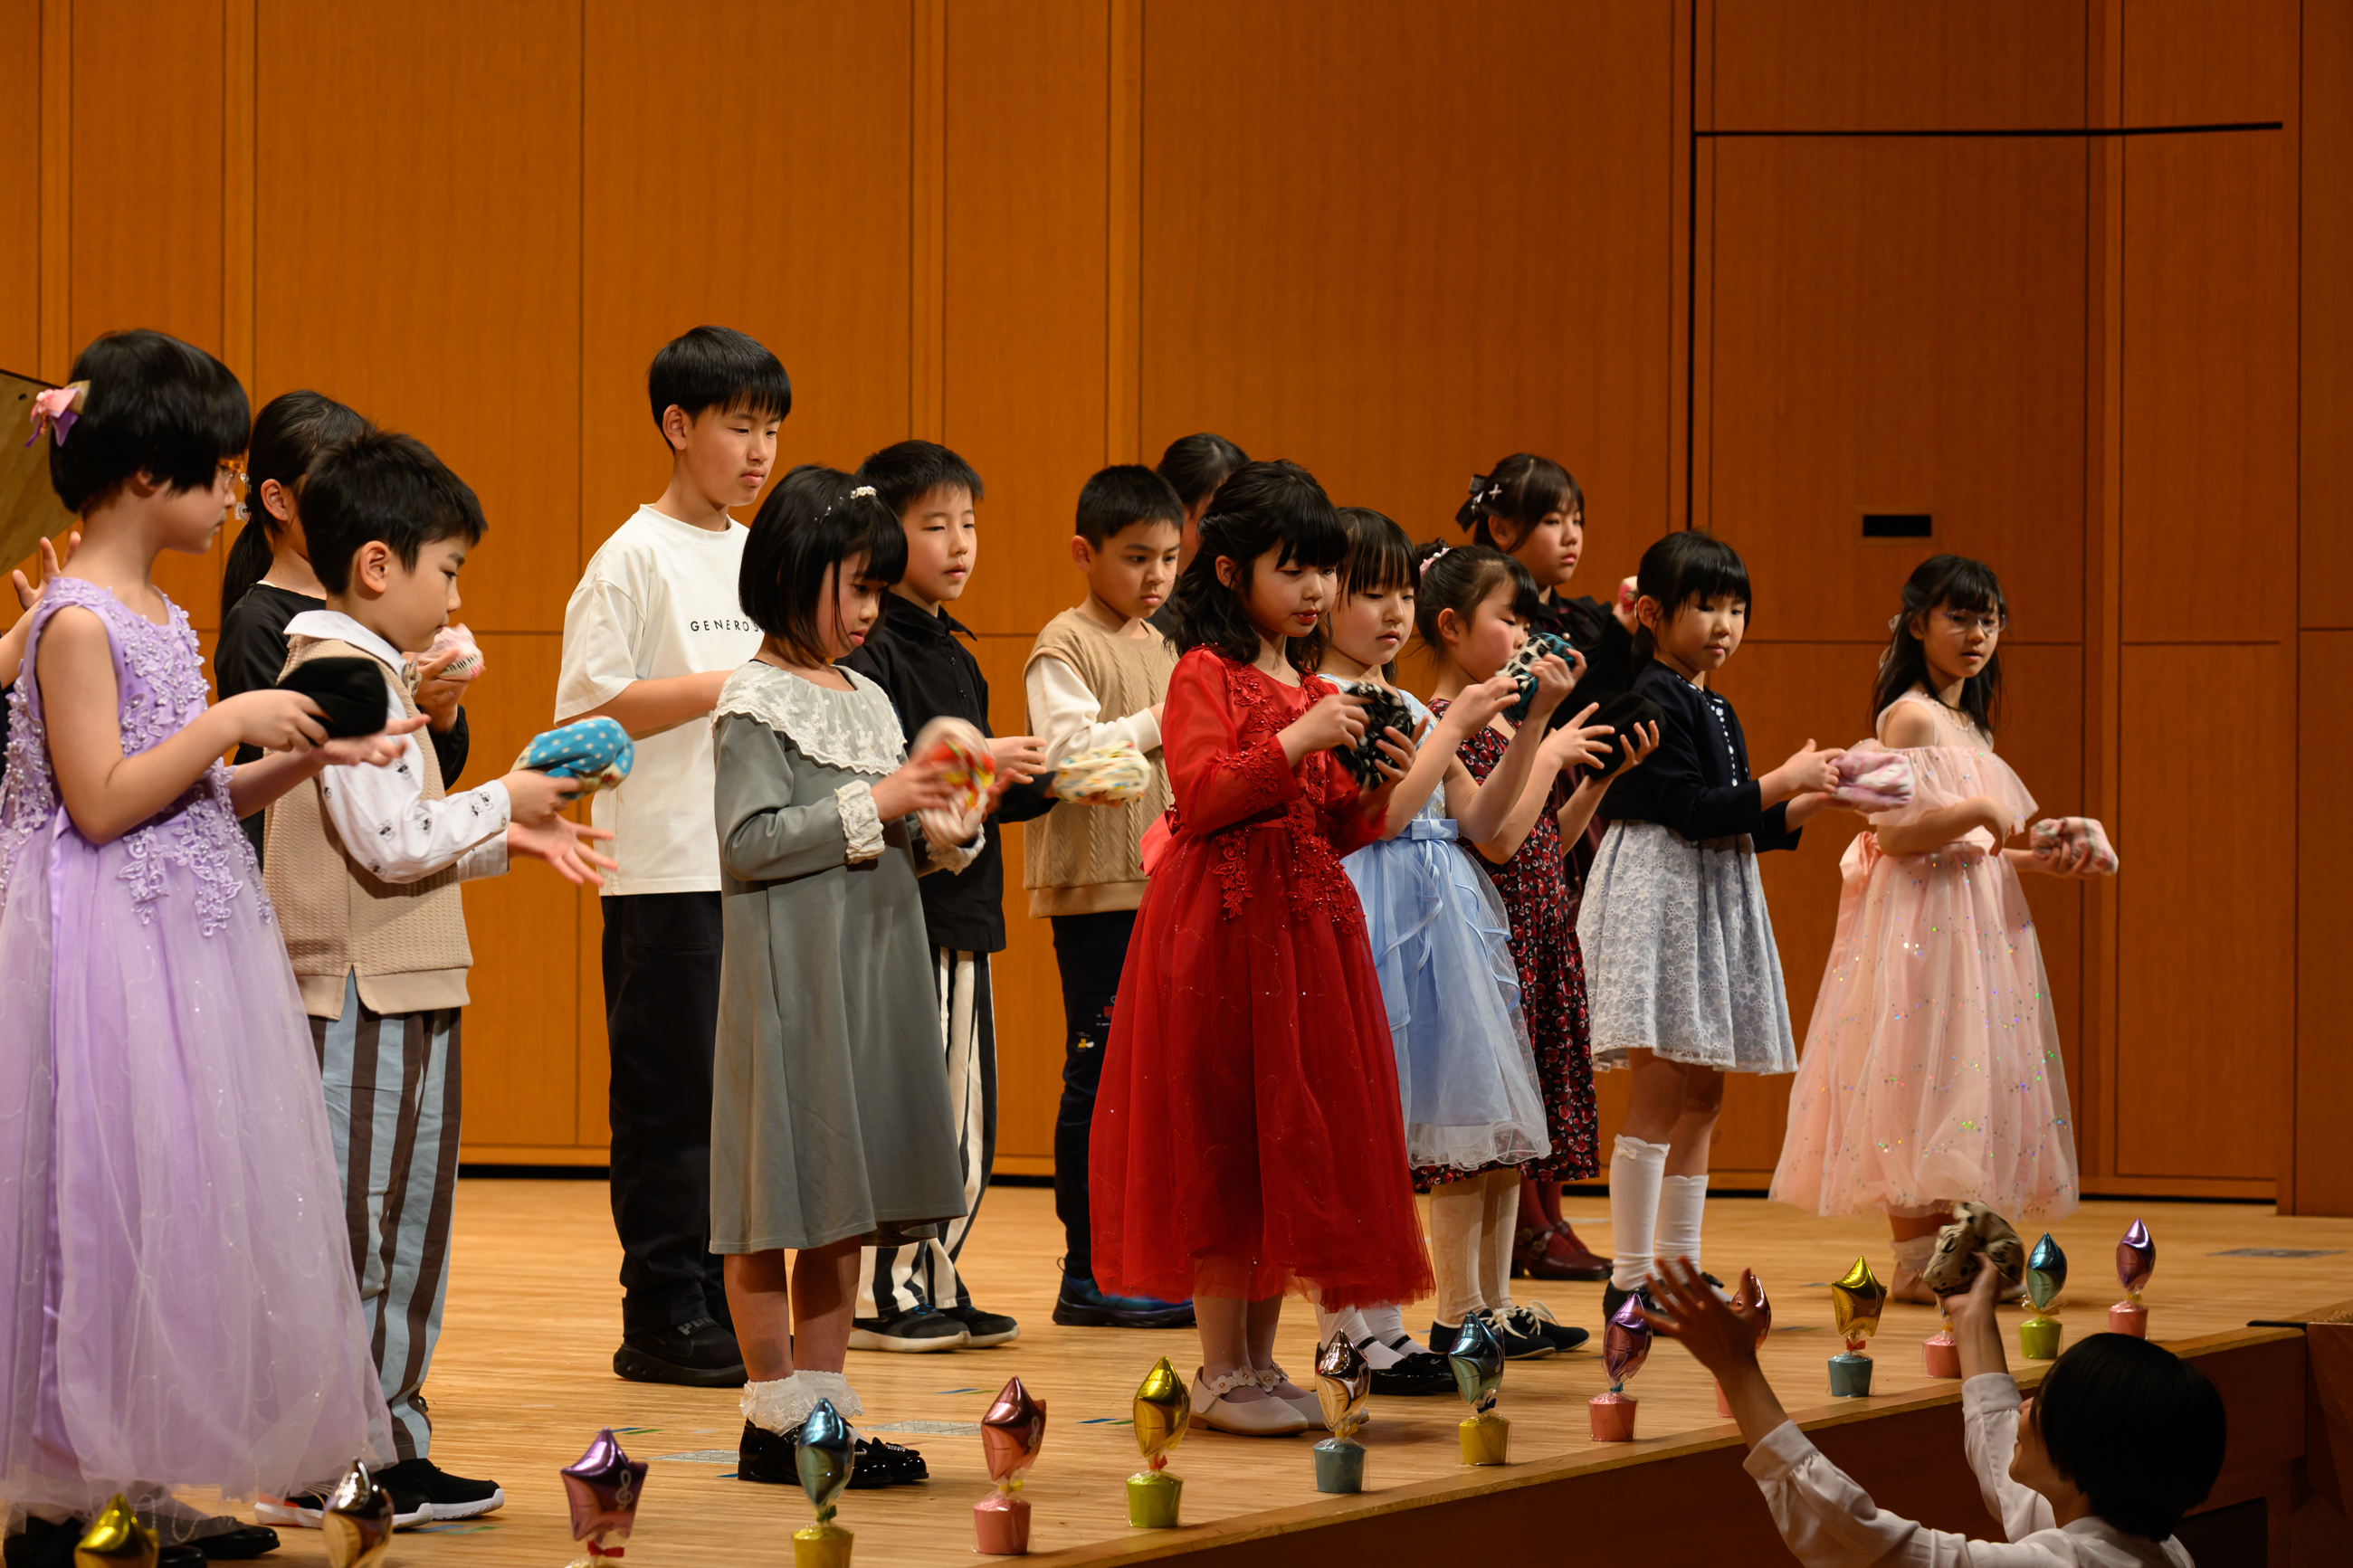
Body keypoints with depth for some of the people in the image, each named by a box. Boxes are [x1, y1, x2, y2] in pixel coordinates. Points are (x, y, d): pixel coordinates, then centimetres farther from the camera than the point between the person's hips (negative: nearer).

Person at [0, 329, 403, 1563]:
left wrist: (310, 759, 6)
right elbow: (103, 802, -19)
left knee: (181, 1206, 9)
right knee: (110, 1201, -6)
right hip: (106, 946, -9)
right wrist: (230, 721, -16)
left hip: (188, 940, 9)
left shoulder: (156, 616, 14)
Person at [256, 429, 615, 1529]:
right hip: (363, 996, -11)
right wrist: (502, 802, -6)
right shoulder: (345, 677, -15)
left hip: (403, 994, 11)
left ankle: (392, 1450, 18)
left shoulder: (359, 674, 18)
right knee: (352, 1231, -6)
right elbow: (392, 844, -20)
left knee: (406, 1229, 13)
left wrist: (507, 840, 15)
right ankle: (321, 1470, -2)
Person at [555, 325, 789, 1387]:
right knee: (672, 1097, -3)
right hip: (667, 871, -7)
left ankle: (730, 1309, 15)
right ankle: (662, 1320, 2)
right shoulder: (636, 558, -6)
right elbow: (588, 708, -13)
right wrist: (727, 684, -16)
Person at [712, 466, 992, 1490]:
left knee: (845, 1204, 9)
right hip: (789, 978, -8)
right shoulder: (757, 703, -9)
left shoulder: (867, 701, 15)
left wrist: (943, 834, 1)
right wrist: (872, 809, -17)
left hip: (870, 975, 8)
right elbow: (748, 844, -17)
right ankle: (773, 1420, 2)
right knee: (782, 1192, -3)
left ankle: (822, 1403, 15)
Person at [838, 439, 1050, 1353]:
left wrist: (1047, 782, 7)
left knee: (966, 1113, 11)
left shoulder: (956, 658, 18)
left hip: (960, 908, 9)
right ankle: (878, 1294, 0)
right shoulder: (871, 651, -10)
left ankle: (935, 1280, 19)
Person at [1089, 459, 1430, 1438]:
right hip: (1221, 926, -7)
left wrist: (1373, 794, -2)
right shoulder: (1205, 676, -5)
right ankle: (1221, 1370, 2)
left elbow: (1334, 833, 17)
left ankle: (1259, 1358, 13)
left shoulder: (1320, 693, 17)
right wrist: (1296, 745, -24)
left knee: (1295, 1144, 6)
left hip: (1306, 928, 7)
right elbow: (1200, 796, -19)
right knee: (1222, 1145, -4)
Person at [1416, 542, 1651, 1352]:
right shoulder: (1447, 724, -13)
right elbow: (1498, 837, -22)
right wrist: (1550, 752, -13)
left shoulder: (1507, 720, 15)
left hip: (1536, 942, 9)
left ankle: (1498, 1302, 17)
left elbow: (1551, 841, 19)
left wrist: (1603, 773, 10)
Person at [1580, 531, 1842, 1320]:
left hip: (1712, 901, 10)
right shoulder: (1654, 699, -11)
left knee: (1703, 1096, 10)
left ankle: (1680, 1270, 15)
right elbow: (1690, 810, -19)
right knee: (1662, 1092, -11)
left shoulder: (1715, 710, 18)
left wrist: (1802, 806, 6)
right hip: (1659, 892, -10)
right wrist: (1780, 782, -15)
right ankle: (1629, 1278, -8)